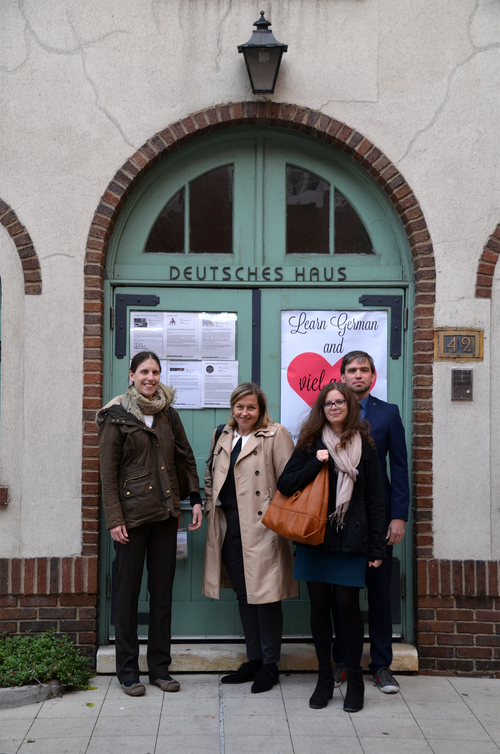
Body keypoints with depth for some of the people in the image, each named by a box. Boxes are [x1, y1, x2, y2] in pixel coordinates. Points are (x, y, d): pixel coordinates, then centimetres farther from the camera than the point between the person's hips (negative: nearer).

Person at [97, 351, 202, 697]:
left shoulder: (169, 414, 9)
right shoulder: (117, 417, -4)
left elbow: (187, 458, 15)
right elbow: (108, 472, -6)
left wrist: (196, 499, 6)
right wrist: (114, 519, -11)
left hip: (166, 512, 4)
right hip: (132, 514, -4)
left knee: (163, 590, 9)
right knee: (128, 590, 3)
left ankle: (160, 666, 20)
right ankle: (128, 670, 14)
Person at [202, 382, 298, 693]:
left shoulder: (276, 435, -5)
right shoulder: (222, 436, 15)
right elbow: (211, 478, 24)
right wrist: (210, 511, 14)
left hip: (261, 526, -6)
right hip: (229, 526, 6)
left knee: (265, 594, -2)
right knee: (244, 594, 13)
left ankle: (270, 665, 11)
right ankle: (254, 660, 24)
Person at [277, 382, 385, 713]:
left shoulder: (364, 446, 3)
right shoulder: (312, 444, 6)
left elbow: (375, 499, 3)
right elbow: (285, 484, -1)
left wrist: (377, 547, -1)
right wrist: (316, 463, -14)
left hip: (351, 538, -1)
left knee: (348, 604, -2)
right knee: (320, 604, 6)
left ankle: (355, 678, 14)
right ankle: (325, 677, 19)